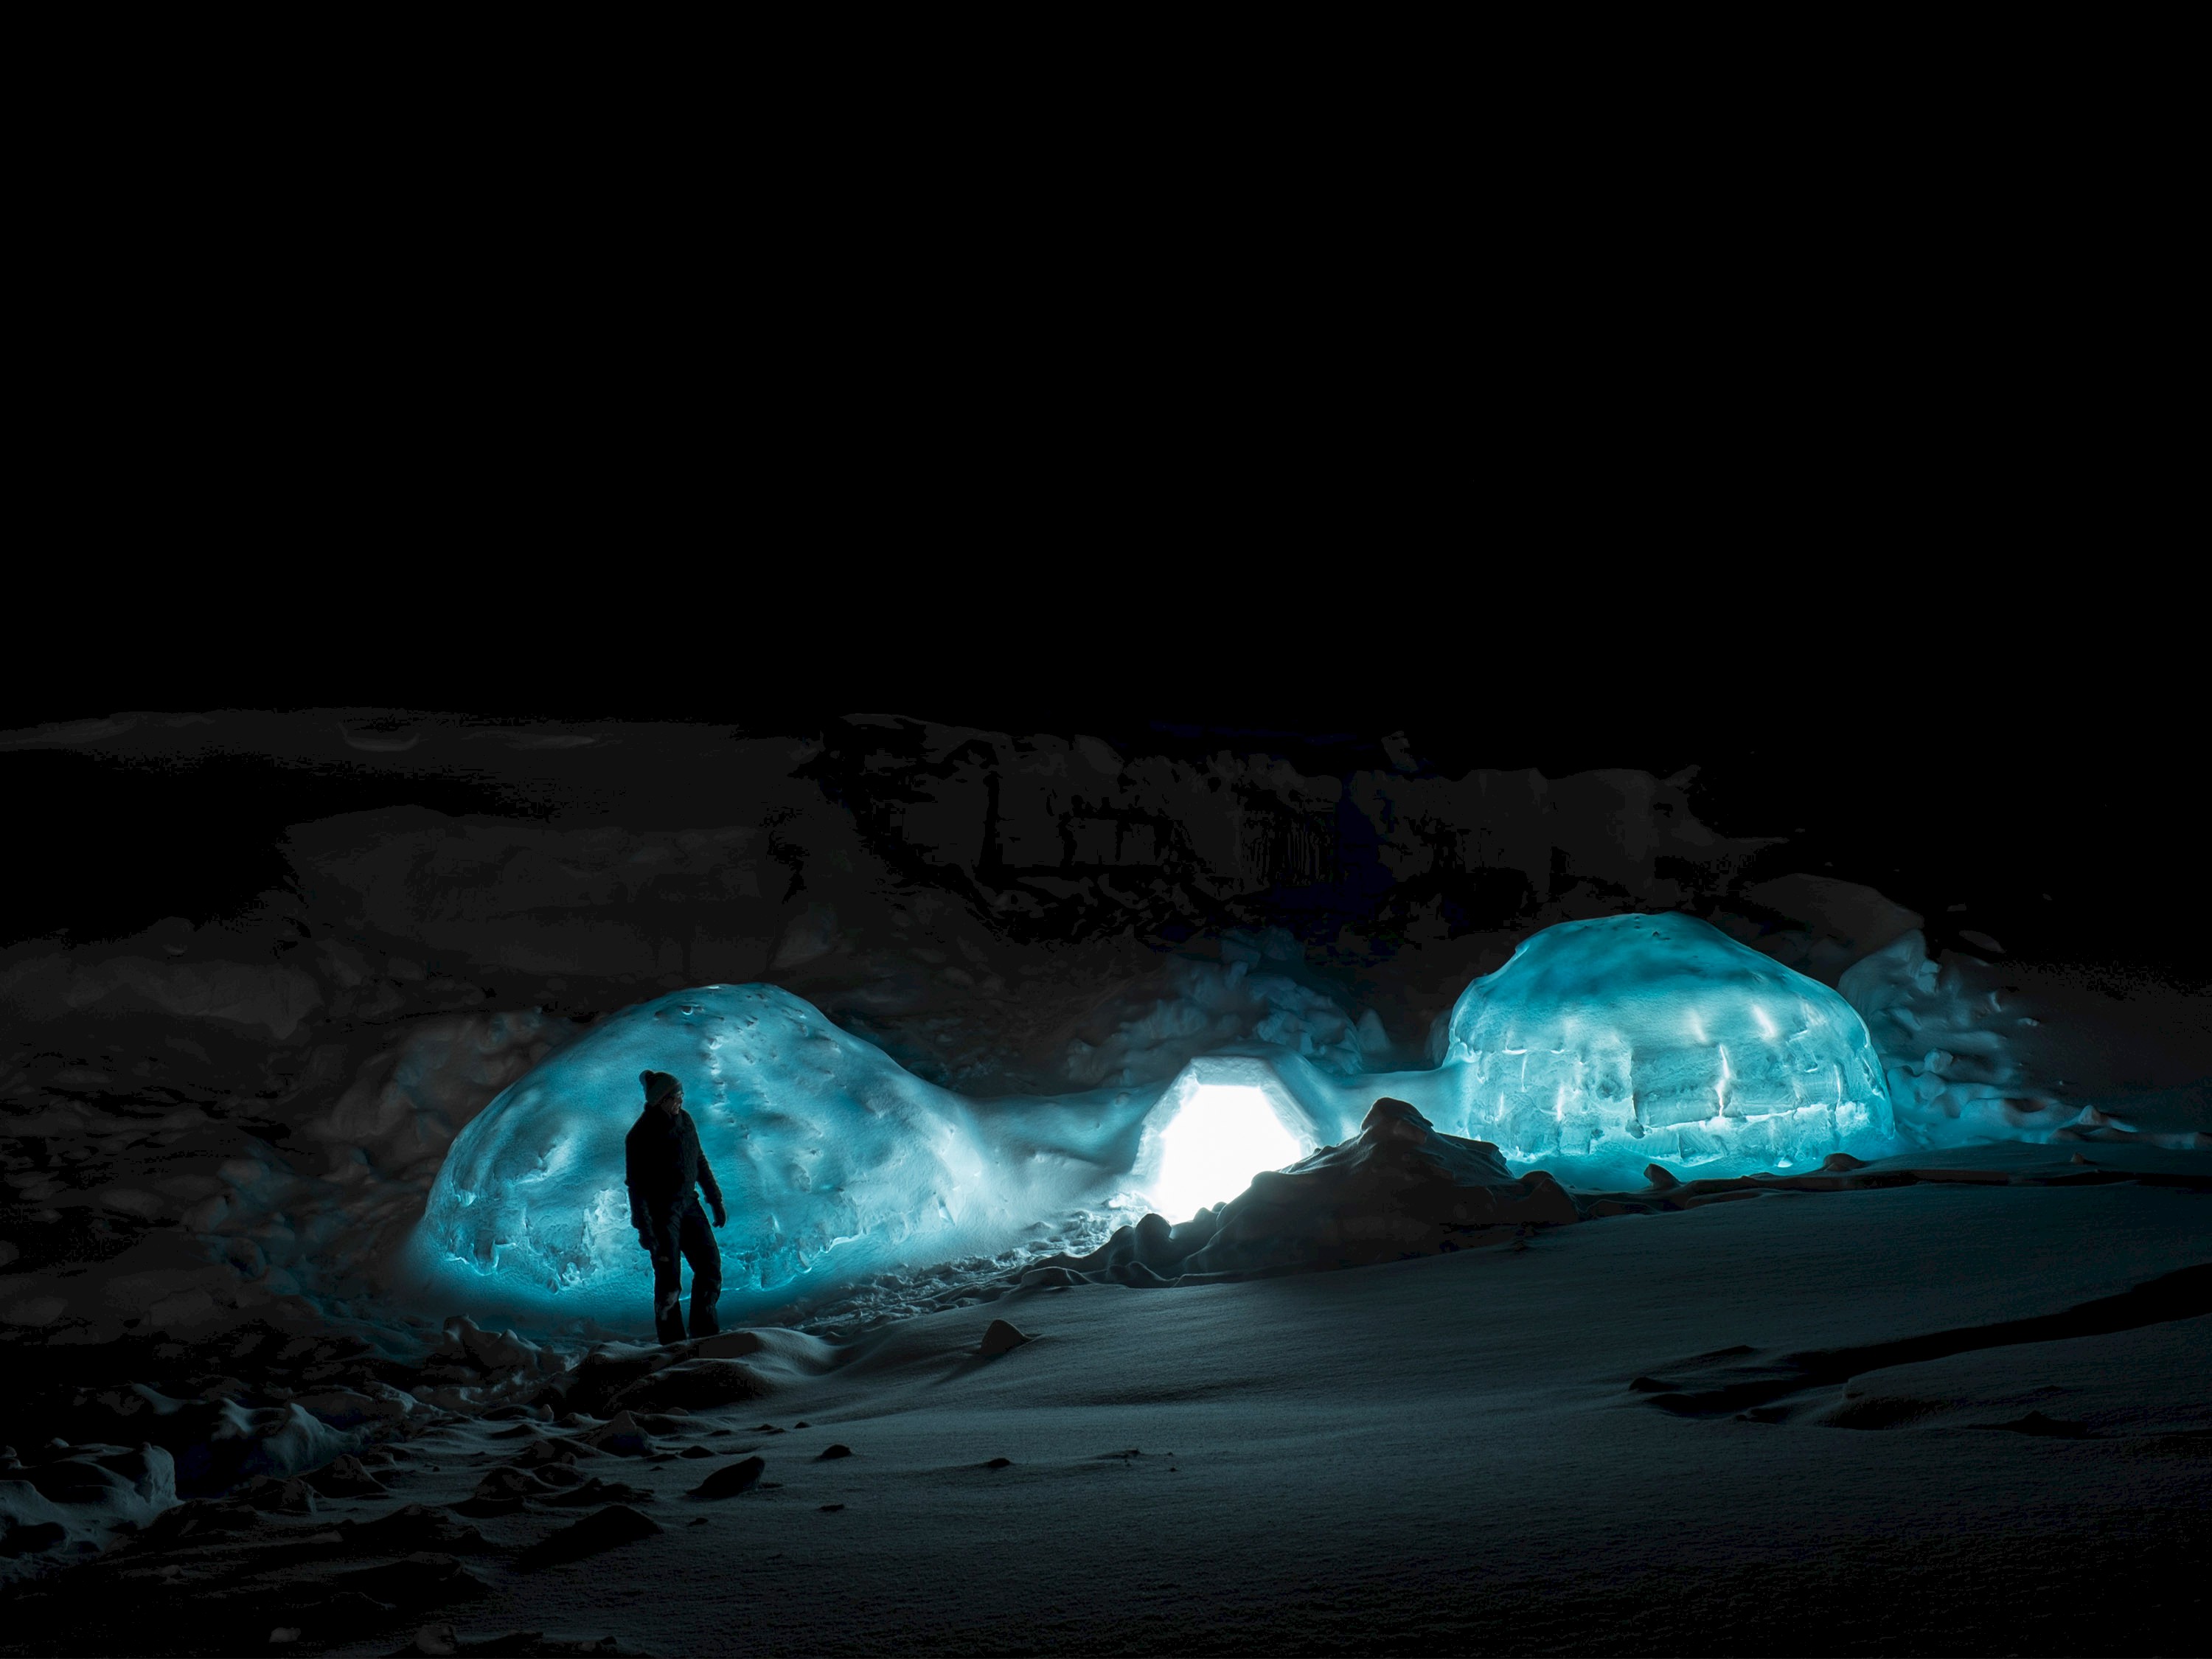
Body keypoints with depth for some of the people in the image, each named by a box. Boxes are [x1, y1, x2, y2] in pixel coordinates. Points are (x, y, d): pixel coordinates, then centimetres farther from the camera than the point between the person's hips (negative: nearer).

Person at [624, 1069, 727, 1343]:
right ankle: (672, 1341, 6)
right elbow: (636, 1185, -13)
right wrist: (644, 1228, -17)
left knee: (710, 1265, 2)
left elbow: (700, 1162, 15)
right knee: (669, 1279, -4)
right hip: (661, 1212, -6)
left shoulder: (685, 1120, 5)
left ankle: (704, 1332, 13)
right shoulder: (640, 1135, -13)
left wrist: (716, 1200, 14)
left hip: (688, 1205, 6)